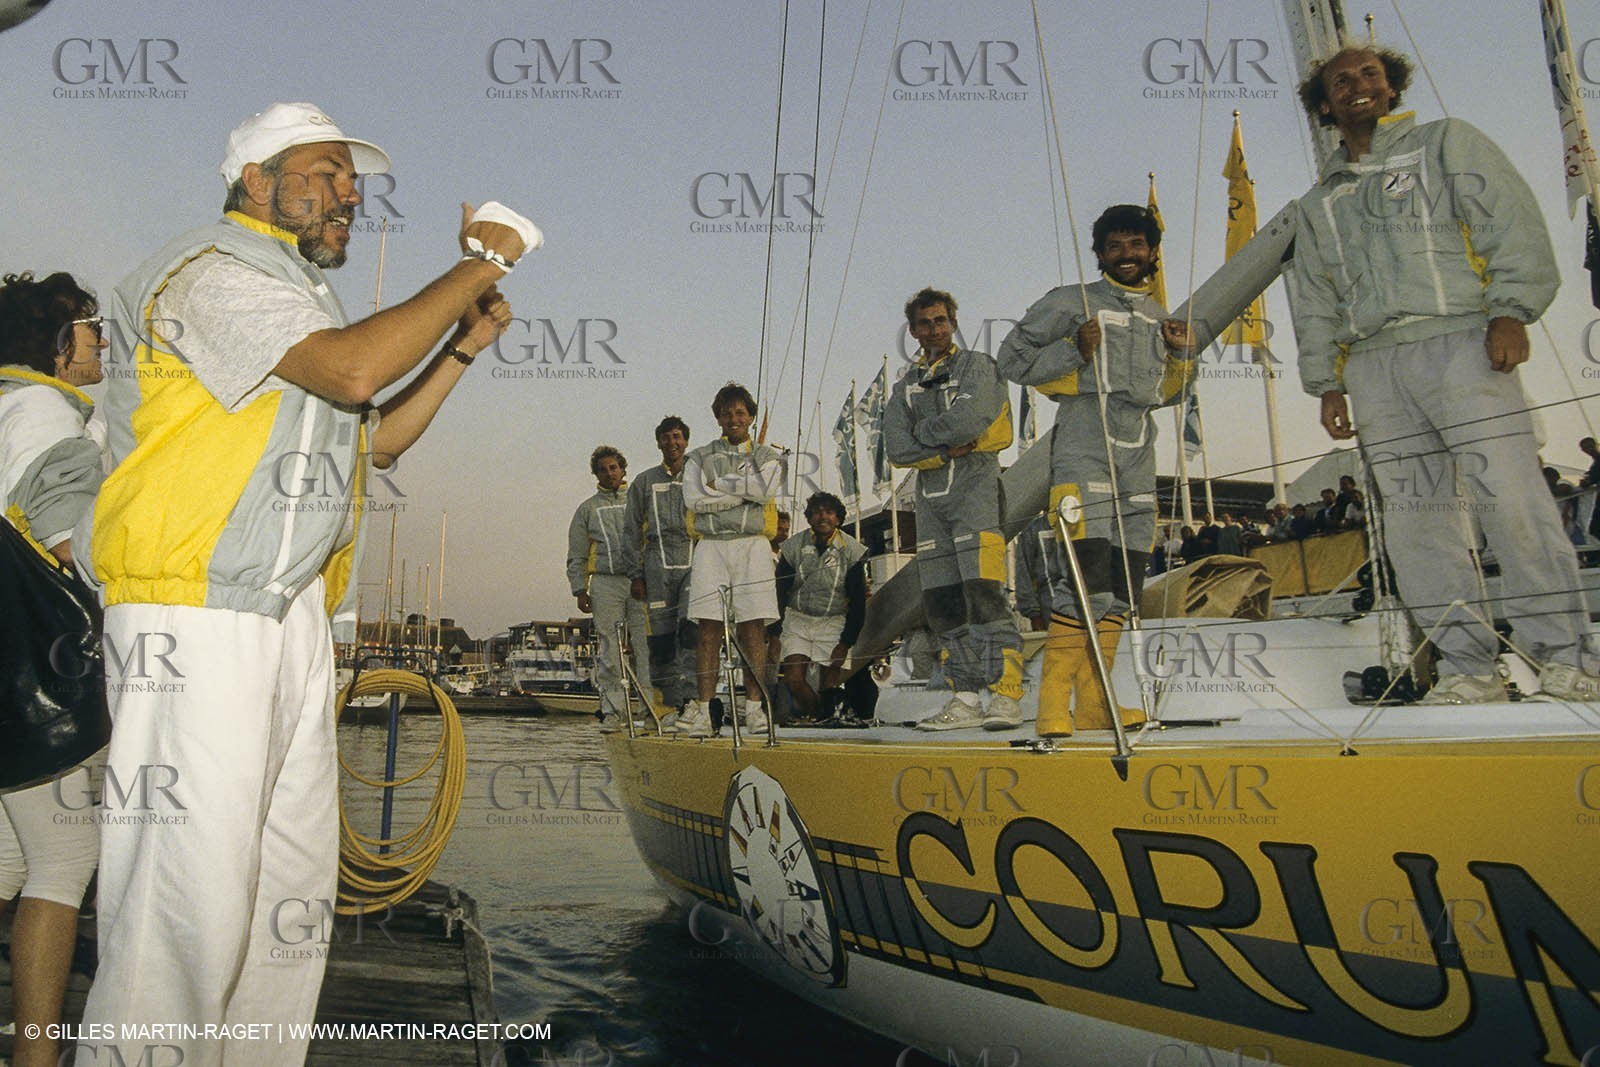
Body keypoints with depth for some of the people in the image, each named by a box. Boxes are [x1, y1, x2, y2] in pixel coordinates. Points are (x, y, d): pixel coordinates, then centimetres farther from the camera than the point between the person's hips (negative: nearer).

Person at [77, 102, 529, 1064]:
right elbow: (353, 371, -21)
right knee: (191, 892, -9)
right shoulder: (214, 272, -5)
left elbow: (376, 442, 24)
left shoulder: (300, 296, 25)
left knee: (291, 885, 10)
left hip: (295, 617, 9)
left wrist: (466, 344, 15)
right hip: (198, 615, -9)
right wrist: (475, 267, -11)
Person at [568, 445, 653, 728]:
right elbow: (576, 556, 15)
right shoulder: (588, 509, 17)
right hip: (606, 583, 0)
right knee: (609, 650, -3)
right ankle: (612, 711, 2)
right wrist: (580, 590, 4)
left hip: (641, 582, 0)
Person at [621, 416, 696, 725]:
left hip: (694, 560, -1)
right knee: (661, 636, -2)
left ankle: (691, 696, -17)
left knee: (691, 626, -17)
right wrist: (636, 574, 6)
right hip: (658, 563, 1)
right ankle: (671, 703, 5)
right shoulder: (644, 482, 14)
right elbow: (631, 531, 14)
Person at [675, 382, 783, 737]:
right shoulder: (700, 457, 15)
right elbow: (694, 499, -3)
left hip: (753, 545, 0)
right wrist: (744, 490, -3)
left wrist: (719, 484, -3)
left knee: (754, 628, -4)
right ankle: (703, 711, -7)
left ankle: (754, 707, -1)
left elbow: (766, 489, -8)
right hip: (711, 545, 0)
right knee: (710, 629, -6)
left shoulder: (768, 456, 15)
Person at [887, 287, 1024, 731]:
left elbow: (970, 419, -15)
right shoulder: (906, 384, 17)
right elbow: (896, 448, 3)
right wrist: (948, 449, -10)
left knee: (982, 591, -16)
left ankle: (1006, 695, -15)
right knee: (941, 603, 2)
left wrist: (922, 431, -1)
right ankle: (966, 698, 6)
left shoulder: (977, 365, 4)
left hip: (975, 485, -5)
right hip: (930, 497, 6)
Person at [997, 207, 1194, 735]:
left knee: (1125, 583, 5)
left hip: (1138, 454, 7)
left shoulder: (1160, 316, 22)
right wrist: (1074, 353, -13)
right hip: (1084, 450, -7)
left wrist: (1181, 356, 9)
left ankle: (1093, 701, 13)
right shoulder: (1070, 302, 4)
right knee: (1089, 575, -18)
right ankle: (1054, 703, -14)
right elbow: (1013, 358, 0)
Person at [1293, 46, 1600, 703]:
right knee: (1412, 515, -3)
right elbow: (1314, 303, 21)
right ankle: (1469, 666, 1)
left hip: (1457, 341, -4)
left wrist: (1510, 310, -11)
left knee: (1511, 496, -13)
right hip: (1372, 364, 4)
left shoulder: (1445, 143, 14)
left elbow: (1513, 224, 3)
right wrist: (1325, 381, 10)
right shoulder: (1318, 204, 25)